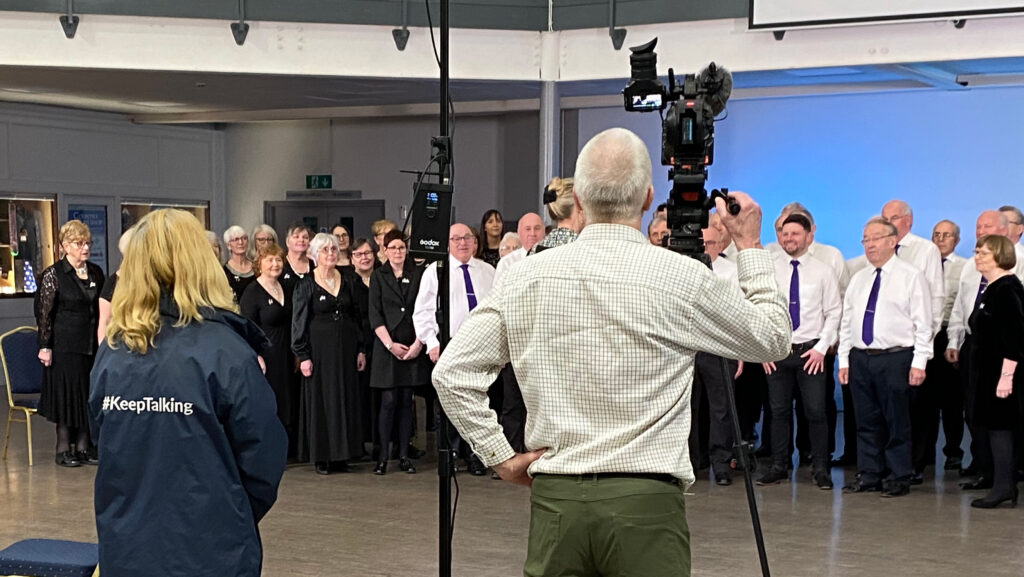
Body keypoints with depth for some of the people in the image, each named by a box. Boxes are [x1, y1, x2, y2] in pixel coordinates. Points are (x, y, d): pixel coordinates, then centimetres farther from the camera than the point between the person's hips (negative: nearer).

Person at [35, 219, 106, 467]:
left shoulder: (96, 272, 9)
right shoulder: (53, 274, -7)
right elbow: (44, 313, -7)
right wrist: (45, 346, -11)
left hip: (92, 345, 5)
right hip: (65, 346, -5)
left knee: (89, 395, 7)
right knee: (66, 394, 0)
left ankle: (84, 447, 15)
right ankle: (64, 449, 8)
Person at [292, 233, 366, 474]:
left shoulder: (346, 281, 9)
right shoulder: (306, 285, -3)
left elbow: (356, 316, 13)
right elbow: (299, 323, -4)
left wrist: (360, 349, 7)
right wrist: (303, 356, -10)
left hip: (345, 349, 4)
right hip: (319, 349, -4)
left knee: (346, 399, 4)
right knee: (319, 399, -1)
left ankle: (341, 455, 12)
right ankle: (321, 457, 5)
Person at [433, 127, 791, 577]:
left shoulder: (524, 278, 3)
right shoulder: (681, 277, -6)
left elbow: (451, 374, 4)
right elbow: (773, 340, 8)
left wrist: (500, 456, 9)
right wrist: (750, 247, 19)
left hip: (554, 499, 3)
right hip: (646, 502, -3)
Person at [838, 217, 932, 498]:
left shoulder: (911, 276, -2)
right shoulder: (858, 279, 15)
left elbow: (923, 324, -6)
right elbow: (846, 322, 16)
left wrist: (919, 363, -12)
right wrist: (844, 360, 10)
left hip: (895, 359, -5)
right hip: (860, 358, 5)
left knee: (897, 422, 0)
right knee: (867, 422, 10)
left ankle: (900, 479, 9)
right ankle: (869, 475, 18)